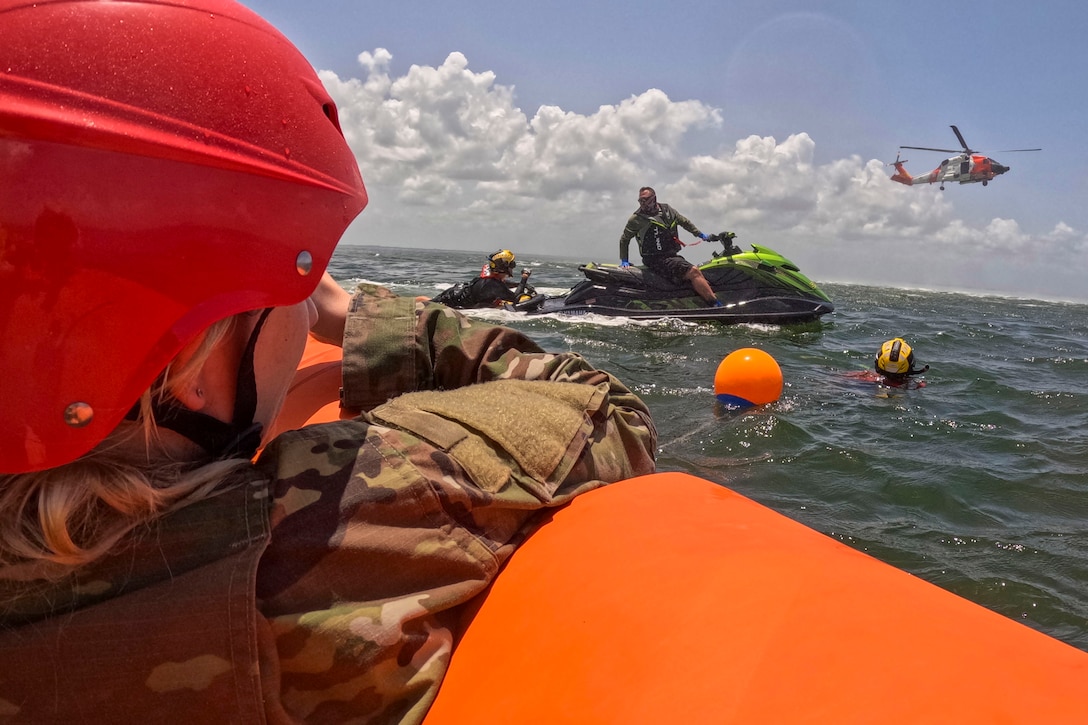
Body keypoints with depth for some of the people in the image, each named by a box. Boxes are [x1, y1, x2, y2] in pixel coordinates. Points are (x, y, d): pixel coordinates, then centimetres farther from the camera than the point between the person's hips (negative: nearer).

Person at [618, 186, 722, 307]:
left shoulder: (667, 210, 12)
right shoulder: (636, 219, -2)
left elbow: (684, 221, 29)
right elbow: (624, 239, 9)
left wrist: (699, 234, 31)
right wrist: (624, 260, 4)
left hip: (673, 256, 7)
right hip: (657, 260, -7)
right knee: (693, 272, -23)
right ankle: (716, 304, -26)